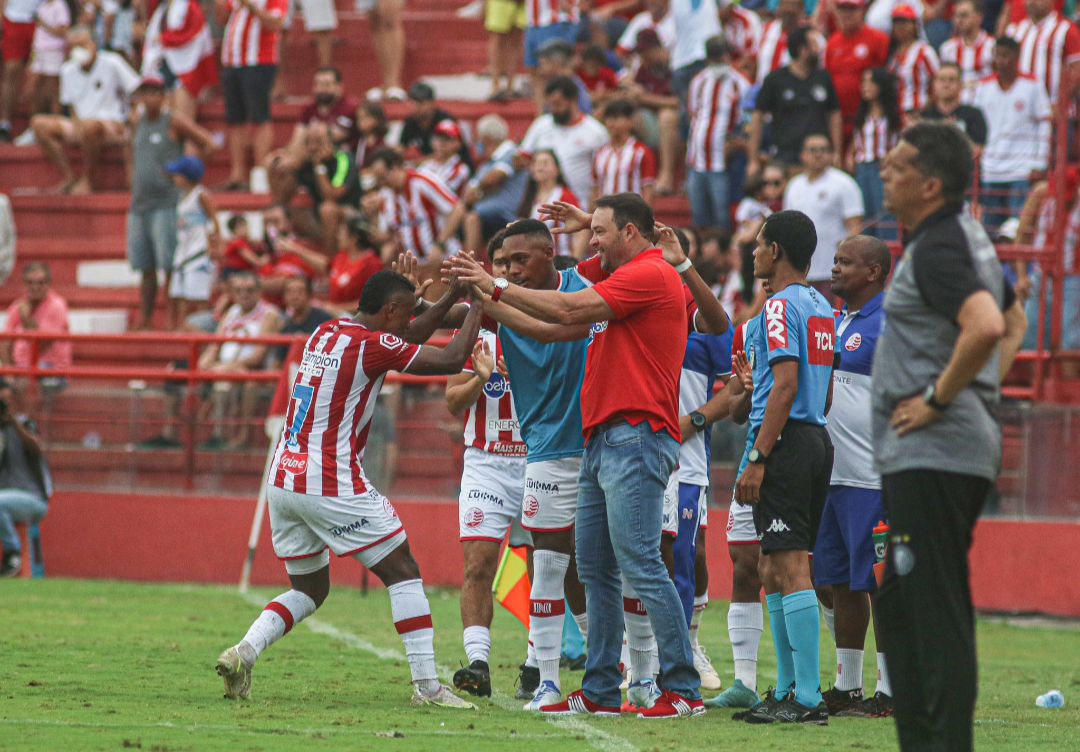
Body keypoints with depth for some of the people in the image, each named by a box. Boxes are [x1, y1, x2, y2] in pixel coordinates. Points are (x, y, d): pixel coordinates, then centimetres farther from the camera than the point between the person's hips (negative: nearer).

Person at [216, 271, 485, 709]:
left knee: (308, 590, 19)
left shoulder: (325, 333, 13)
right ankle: (426, 685, 0)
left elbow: (400, 342, 30)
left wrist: (448, 300, 30)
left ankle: (243, 653, -3)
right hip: (332, 486, -8)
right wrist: (477, 309, 8)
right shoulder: (372, 344, -11)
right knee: (403, 573, 4)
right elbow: (451, 360, -6)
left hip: (282, 481, 8)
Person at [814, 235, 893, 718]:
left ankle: (889, 691, 0)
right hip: (830, 475, 9)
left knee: (879, 583, -5)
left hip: (873, 478, -9)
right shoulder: (835, 322, 18)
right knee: (835, 582, 11)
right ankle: (846, 687, 18)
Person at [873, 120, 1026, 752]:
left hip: (934, 454, -11)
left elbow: (987, 326, -33)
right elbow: (1013, 321, 31)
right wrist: (987, 390, 21)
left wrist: (939, 397, -22)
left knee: (936, 609, -11)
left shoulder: (938, 248, -16)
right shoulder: (969, 236, 16)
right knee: (899, 605, 16)